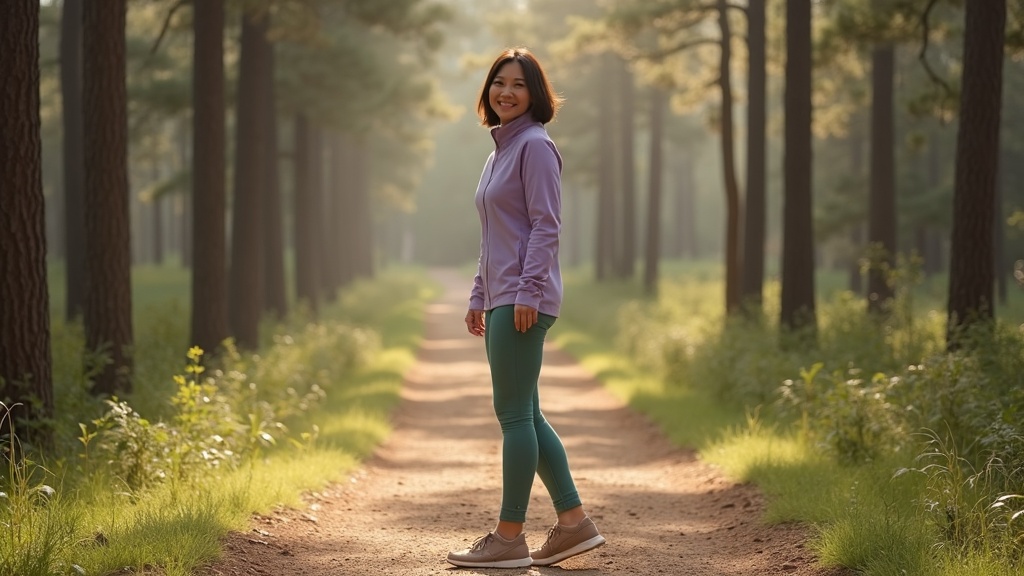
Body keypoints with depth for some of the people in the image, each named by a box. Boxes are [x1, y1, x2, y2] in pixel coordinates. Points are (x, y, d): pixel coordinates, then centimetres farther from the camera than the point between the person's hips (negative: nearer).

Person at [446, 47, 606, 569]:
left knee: (514, 413, -7)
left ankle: (509, 536, -2)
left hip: (523, 301, -10)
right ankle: (573, 521, 14)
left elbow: (545, 226, -15)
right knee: (523, 414, 10)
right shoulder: (500, 150, 20)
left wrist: (528, 292, -21)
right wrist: (479, 296, 20)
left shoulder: (535, 145, -8)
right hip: (501, 299, 10)